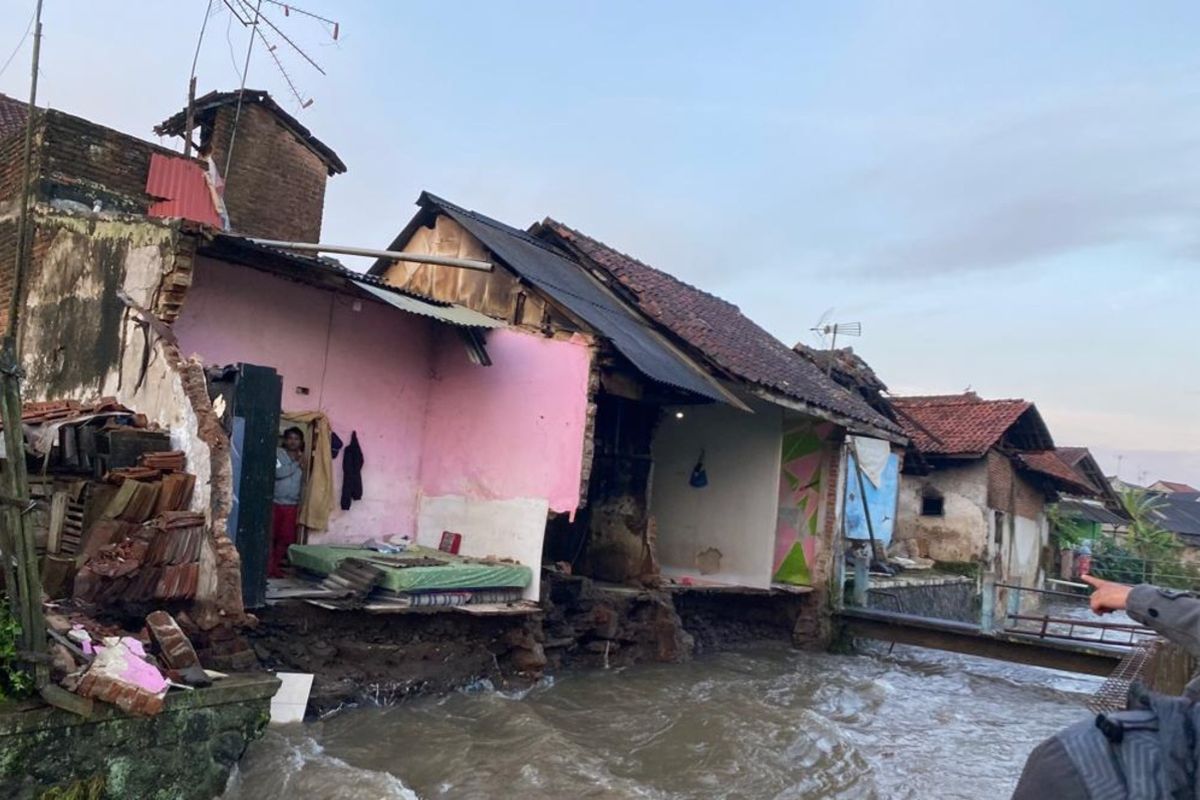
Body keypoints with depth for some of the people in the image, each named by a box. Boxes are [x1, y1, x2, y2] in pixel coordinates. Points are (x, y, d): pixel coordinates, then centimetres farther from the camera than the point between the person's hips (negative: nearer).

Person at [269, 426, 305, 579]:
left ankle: (276, 566, 15)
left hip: (291, 506, 4)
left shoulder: (302, 462, 10)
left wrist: (300, 503, 1)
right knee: (270, 536, -3)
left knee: (286, 538, 4)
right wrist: (295, 462, -15)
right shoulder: (277, 453, -3)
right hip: (274, 503, -4)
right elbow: (278, 473, -17)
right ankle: (268, 568, 2)